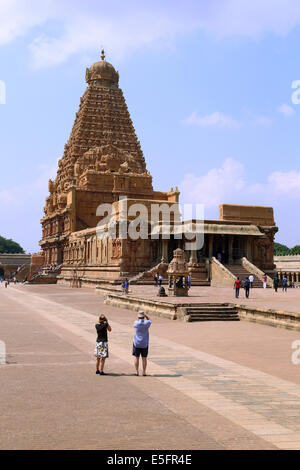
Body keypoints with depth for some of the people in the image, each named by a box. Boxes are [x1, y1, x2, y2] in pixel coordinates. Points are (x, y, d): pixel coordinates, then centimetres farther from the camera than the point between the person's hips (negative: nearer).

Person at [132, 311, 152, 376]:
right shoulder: (146, 323, -10)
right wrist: (145, 315, 3)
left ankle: (137, 372, 10)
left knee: (136, 357, 7)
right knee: (144, 358, 6)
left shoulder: (136, 323, -12)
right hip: (145, 344, 1)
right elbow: (149, 320, 12)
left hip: (136, 343, -1)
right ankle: (144, 372, 9)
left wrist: (138, 318, 3)